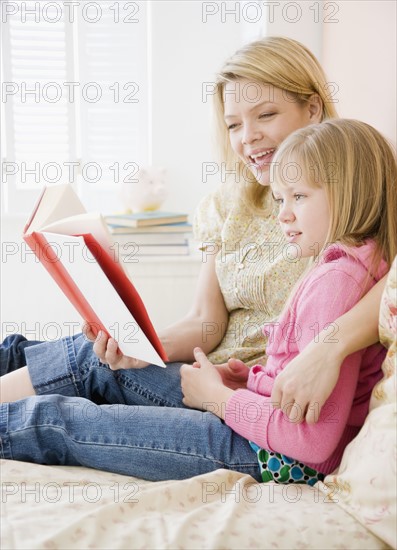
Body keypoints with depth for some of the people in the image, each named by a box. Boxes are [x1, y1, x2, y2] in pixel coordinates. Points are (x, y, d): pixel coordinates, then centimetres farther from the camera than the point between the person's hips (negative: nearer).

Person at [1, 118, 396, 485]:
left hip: (277, 459, -9)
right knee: (90, 358, 12)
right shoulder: (341, 264, 10)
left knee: (49, 422, -3)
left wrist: (218, 398, -15)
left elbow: (315, 439, -27)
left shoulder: (338, 278, -22)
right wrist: (250, 379, 0)